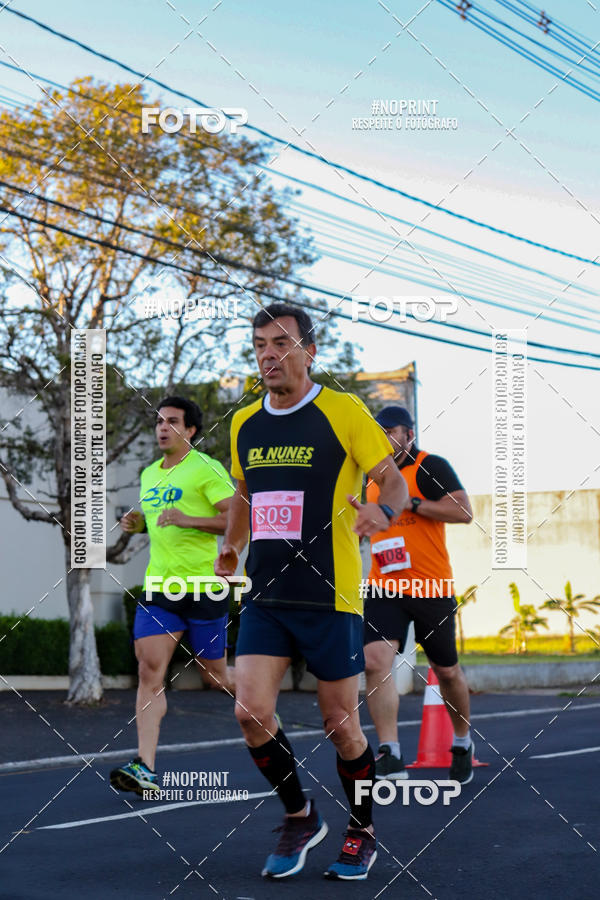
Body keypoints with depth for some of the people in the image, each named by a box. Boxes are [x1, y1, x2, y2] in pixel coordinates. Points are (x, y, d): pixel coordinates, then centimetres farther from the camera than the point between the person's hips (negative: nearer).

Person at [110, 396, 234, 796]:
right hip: (159, 588, 5)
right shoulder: (149, 474, 14)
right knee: (150, 672, -10)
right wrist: (138, 522, 7)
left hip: (204, 589, -5)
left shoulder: (206, 469, -7)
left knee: (217, 676, 7)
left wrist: (188, 520, -24)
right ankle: (145, 769, -14)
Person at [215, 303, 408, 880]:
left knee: (340, 724, 3)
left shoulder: (344, 411, -5)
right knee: (251, 712, -9)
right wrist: (229, 549, 20)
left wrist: (381, 510, -25)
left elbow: (393, 480, -4)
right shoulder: (244, 423, 10)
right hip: (264, 596, 4)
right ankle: (299, 816, 16)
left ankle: (362, 832, 28)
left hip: (330, 596, -4)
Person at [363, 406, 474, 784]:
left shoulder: (431, 466, -6)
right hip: (384, 588, 4)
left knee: (447, 671, 10)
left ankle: (463, 742, 35)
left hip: (431, 587, -4)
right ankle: (390, 755, -17)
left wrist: (410, 502, -19)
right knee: (375, 662, -18)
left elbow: (464, 511, -18)